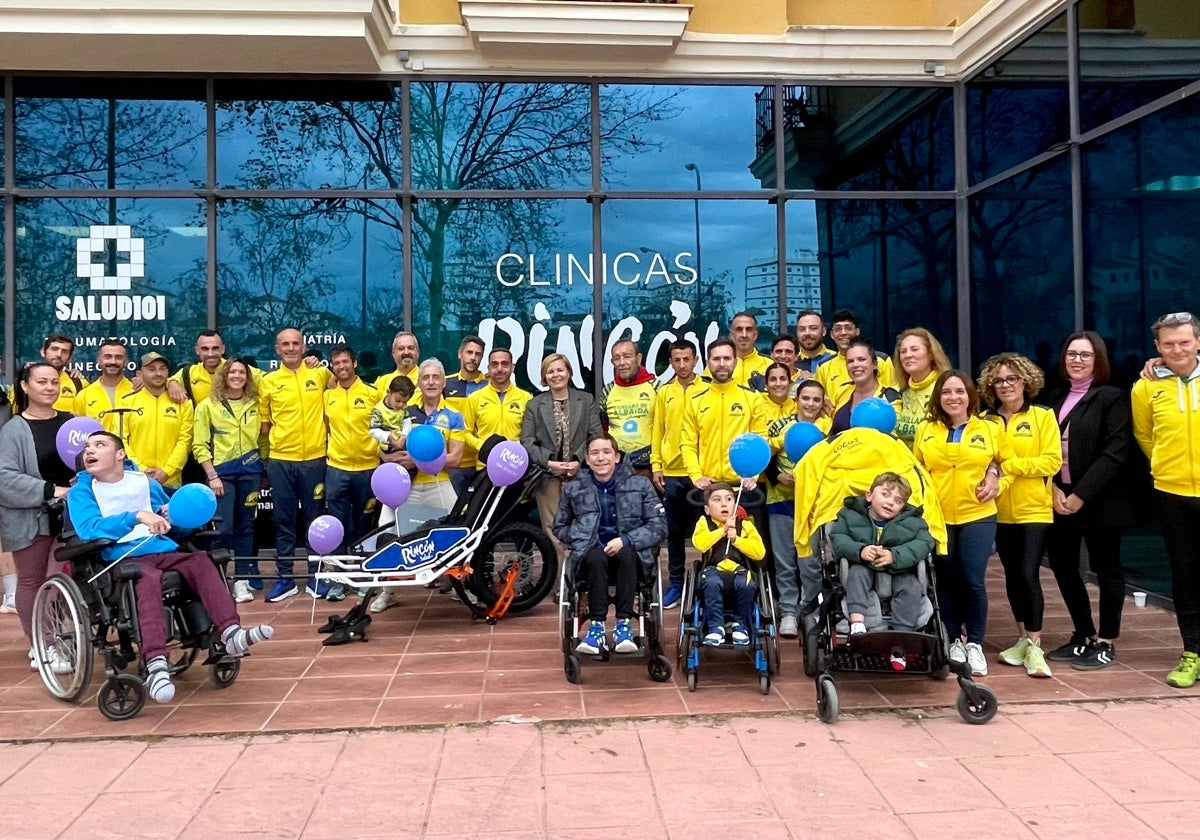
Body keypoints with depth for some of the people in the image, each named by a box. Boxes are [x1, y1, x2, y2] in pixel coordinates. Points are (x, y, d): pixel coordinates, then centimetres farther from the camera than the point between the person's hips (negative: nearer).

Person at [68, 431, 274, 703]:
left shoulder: (144, 482, 19)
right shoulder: (81, 491, 7)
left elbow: (170, 514, 28)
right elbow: (88, 529, -13)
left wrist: (174, 516, 2)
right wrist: (137, 516, -25)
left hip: (164, 551, 4)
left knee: (201, 561, -25)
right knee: (148, 578, -36)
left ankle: (231, 633, -36)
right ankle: (156, 666, -50)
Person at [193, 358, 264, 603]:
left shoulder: (255, 405, 8)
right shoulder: (207, 405, 0)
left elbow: (263, 439, 13)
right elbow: (199, 445, -3)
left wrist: (264, 470, 6)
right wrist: (212, 475, -10)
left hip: (250, 471, 3)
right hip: (221, 472, -3)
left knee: (245, 527, 7)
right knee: (223, 528, -7)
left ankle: (242, 579, 12)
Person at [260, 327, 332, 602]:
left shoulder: (319, 374, 2)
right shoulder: (269, 381, 5)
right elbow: (264, 422, 11)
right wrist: (276, 442, -1)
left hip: (315, 459, -1)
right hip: (280, 460, 1)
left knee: (314, 519, 7)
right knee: (284, 521, 6)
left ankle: (315, 577, 16)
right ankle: (285, 578, 14)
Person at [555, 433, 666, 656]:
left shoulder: (640, 484, 5)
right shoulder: (573, 488, 9)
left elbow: (659, 525, 0)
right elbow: (559, 527, 18)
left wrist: (626, 540, -15)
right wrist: (581, 539, -3)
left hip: (630, 556, 0)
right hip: (590, 558, 0)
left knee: (626, 553, -35)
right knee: (596, 557, -35)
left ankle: (623, 624, -33)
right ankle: (597, 626, -33)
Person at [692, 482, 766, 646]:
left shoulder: (745, 525, 11)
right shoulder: (704, 523, 10)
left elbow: (760, 552, -1)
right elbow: (699, 544, -12)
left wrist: (736, 539, -8)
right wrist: (722, 530, -11)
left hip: (739, 570, 1)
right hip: (714, 570, -1)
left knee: (747, 585, -31)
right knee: (711, 583, -35)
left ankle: (741, 625, -6)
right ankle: (715, 627, -20)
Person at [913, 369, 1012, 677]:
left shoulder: (990, 429, 5)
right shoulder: (924, 431, 5)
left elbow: (1009, 462, 12)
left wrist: (998, 484, -5)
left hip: (977, 516, -1)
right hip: (937, 517, 1)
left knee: (973, 580, -6)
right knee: (946, 582, 8)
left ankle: (975, 644, 9)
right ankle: (954, 641, 22)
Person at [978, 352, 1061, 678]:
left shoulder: (1043, 416, -2)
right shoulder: (986, 421, 5)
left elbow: (1051, 461, -10)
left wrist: (1009, 465, -17)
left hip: (1034, 509, -3)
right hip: (1000, 512, 4)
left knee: (1028, 574, -12)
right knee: (1012, 575, 11)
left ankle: (1034, 647, -6)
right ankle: (1023, 639, 24)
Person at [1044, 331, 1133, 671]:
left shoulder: (1112, 398, -5)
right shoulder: (1056, 400, 13)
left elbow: (1117, 451, -14)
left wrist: (1081, 494, -17)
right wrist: (1053, 488, -8)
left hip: (1100, 500, -6)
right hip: (1060, 499, 6)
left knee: (1106, 568, 4)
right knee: (1062, 565, 10)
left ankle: (1106, 643, 14)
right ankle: (1083, 635, 25)